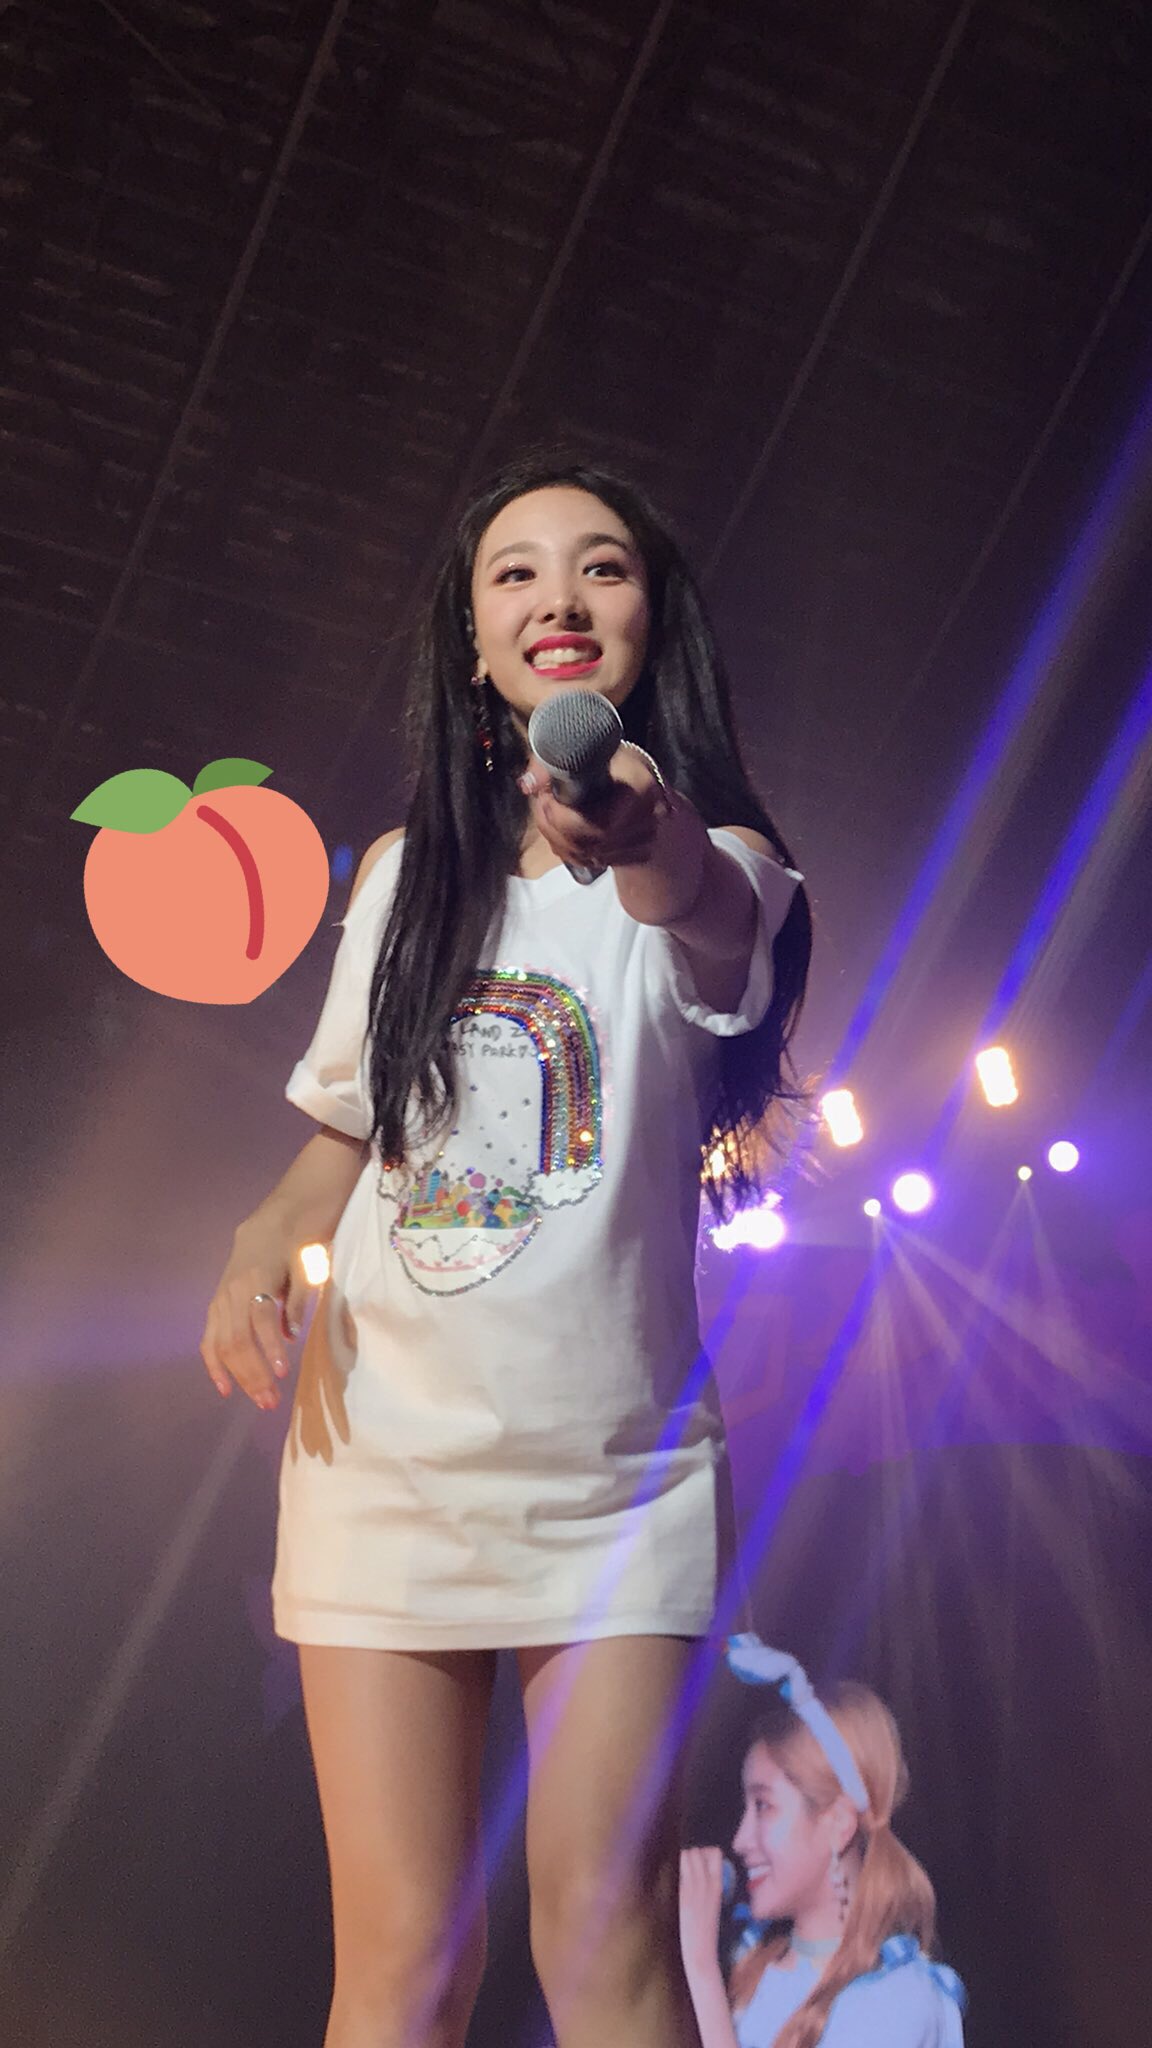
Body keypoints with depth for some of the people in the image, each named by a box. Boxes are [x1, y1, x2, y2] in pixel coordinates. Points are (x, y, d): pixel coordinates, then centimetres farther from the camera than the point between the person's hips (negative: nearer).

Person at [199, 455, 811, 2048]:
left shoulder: (716, 855, -2)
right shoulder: (407, 873, 10)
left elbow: (718, 921, -28)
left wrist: (649, 845, -51)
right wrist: (267, 1242, -4)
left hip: (617, 1472, -2)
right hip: (383, 1450, 3)